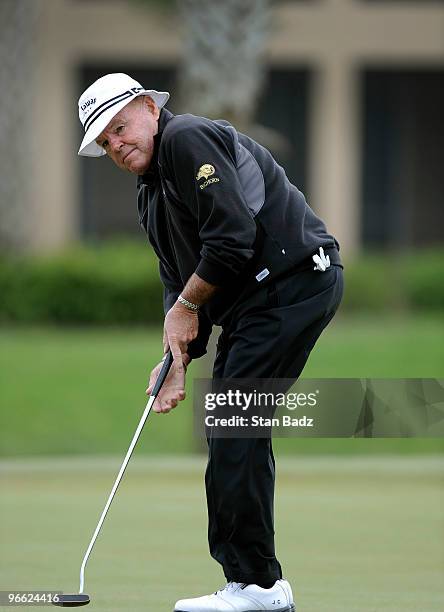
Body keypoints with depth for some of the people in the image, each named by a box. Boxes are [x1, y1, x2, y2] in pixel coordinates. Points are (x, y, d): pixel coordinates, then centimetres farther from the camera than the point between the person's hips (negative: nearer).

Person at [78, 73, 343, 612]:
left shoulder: (188, 139, -12)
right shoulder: (151, 193, 19)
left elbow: (233, 237, -20)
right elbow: (178, 281, 19)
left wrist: (187, 305, -8)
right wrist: (178, 357, 4)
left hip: (293, 279, -11)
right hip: (257, 302, 11)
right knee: (229, 429, 10)